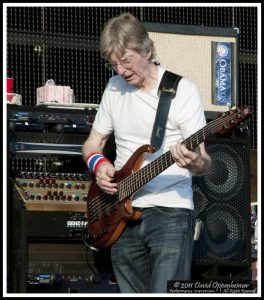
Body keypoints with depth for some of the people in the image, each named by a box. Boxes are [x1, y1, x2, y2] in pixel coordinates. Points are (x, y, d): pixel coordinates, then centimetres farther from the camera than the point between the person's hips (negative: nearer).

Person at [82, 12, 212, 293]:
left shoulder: (182, 91, -7)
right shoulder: (114, 88, 10)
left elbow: (203, 162, -9)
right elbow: (92, 143, 20)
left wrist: (195, 162, -33)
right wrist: (98, 163, -3)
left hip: (170, 210, -6)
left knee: (166, 293, -18)